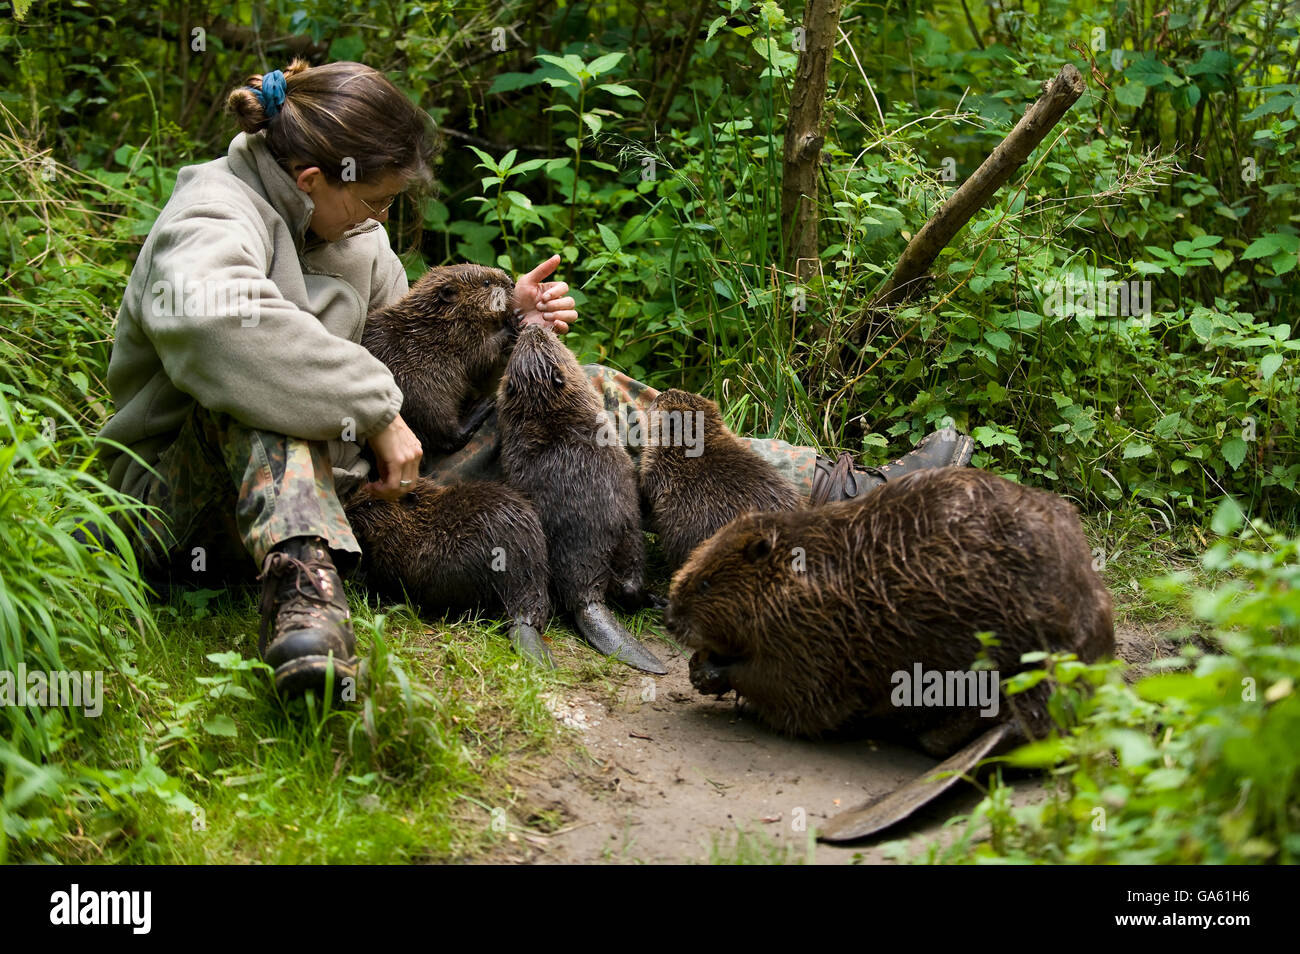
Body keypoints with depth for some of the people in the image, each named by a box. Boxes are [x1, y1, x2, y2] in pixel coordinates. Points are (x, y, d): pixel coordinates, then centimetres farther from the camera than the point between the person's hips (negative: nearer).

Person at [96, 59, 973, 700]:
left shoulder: (345, 232, 8)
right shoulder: (219, 215, -20)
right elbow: (217, 319, -43)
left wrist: (502, 316, 0)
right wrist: (379, 413, -37)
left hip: (334, 477, 8)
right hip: (186, 504, -7)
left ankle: (840, 490, 0)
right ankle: (303, 587, -59)